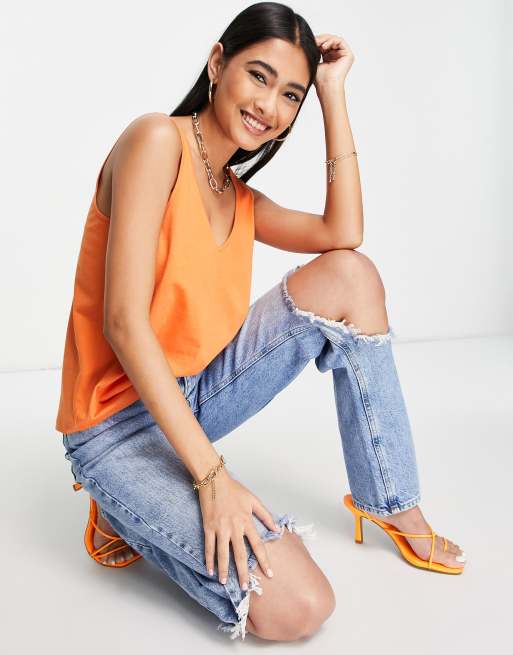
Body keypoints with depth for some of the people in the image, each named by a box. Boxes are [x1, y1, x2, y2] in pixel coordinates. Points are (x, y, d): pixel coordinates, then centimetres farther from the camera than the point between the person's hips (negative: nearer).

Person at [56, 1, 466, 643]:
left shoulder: (240, 198, 8)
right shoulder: (156, 141, -17)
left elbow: (342, 233, -7)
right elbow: (124, 323, -24)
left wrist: (333, 92, -2)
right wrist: (211, 474, -26)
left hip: (195, 393, 8)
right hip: (120, 422, -8)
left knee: (350, 276, -6)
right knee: (298, 608, -20)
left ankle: (392, 504, 3)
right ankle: (123, 511, 3)